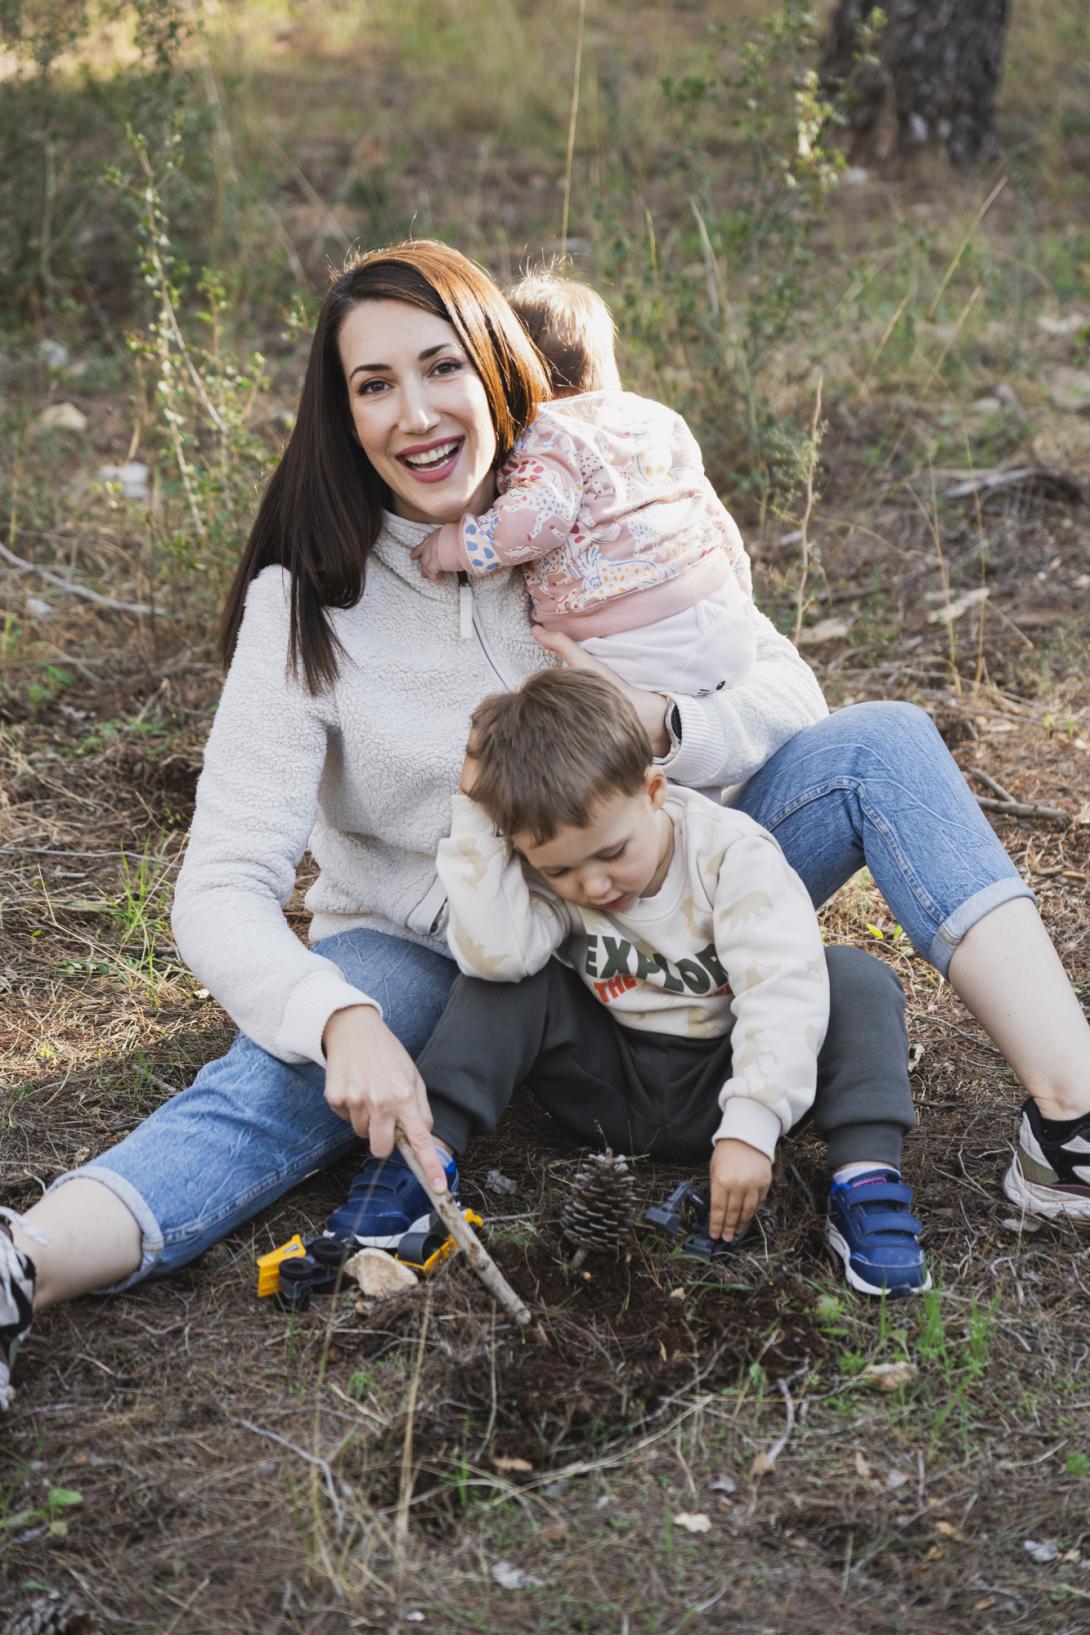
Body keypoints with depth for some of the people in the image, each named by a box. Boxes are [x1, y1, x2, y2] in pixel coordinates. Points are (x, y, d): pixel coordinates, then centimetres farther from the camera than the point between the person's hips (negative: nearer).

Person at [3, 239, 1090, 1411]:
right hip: (418, 952, -2)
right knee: (289, 1082, -36)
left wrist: (659, 727, -30)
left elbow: (789, 695, -7)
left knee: (884, 745, -16)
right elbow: (222, 892, -23)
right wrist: (341, 1023, -44)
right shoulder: (307, 605, -17)